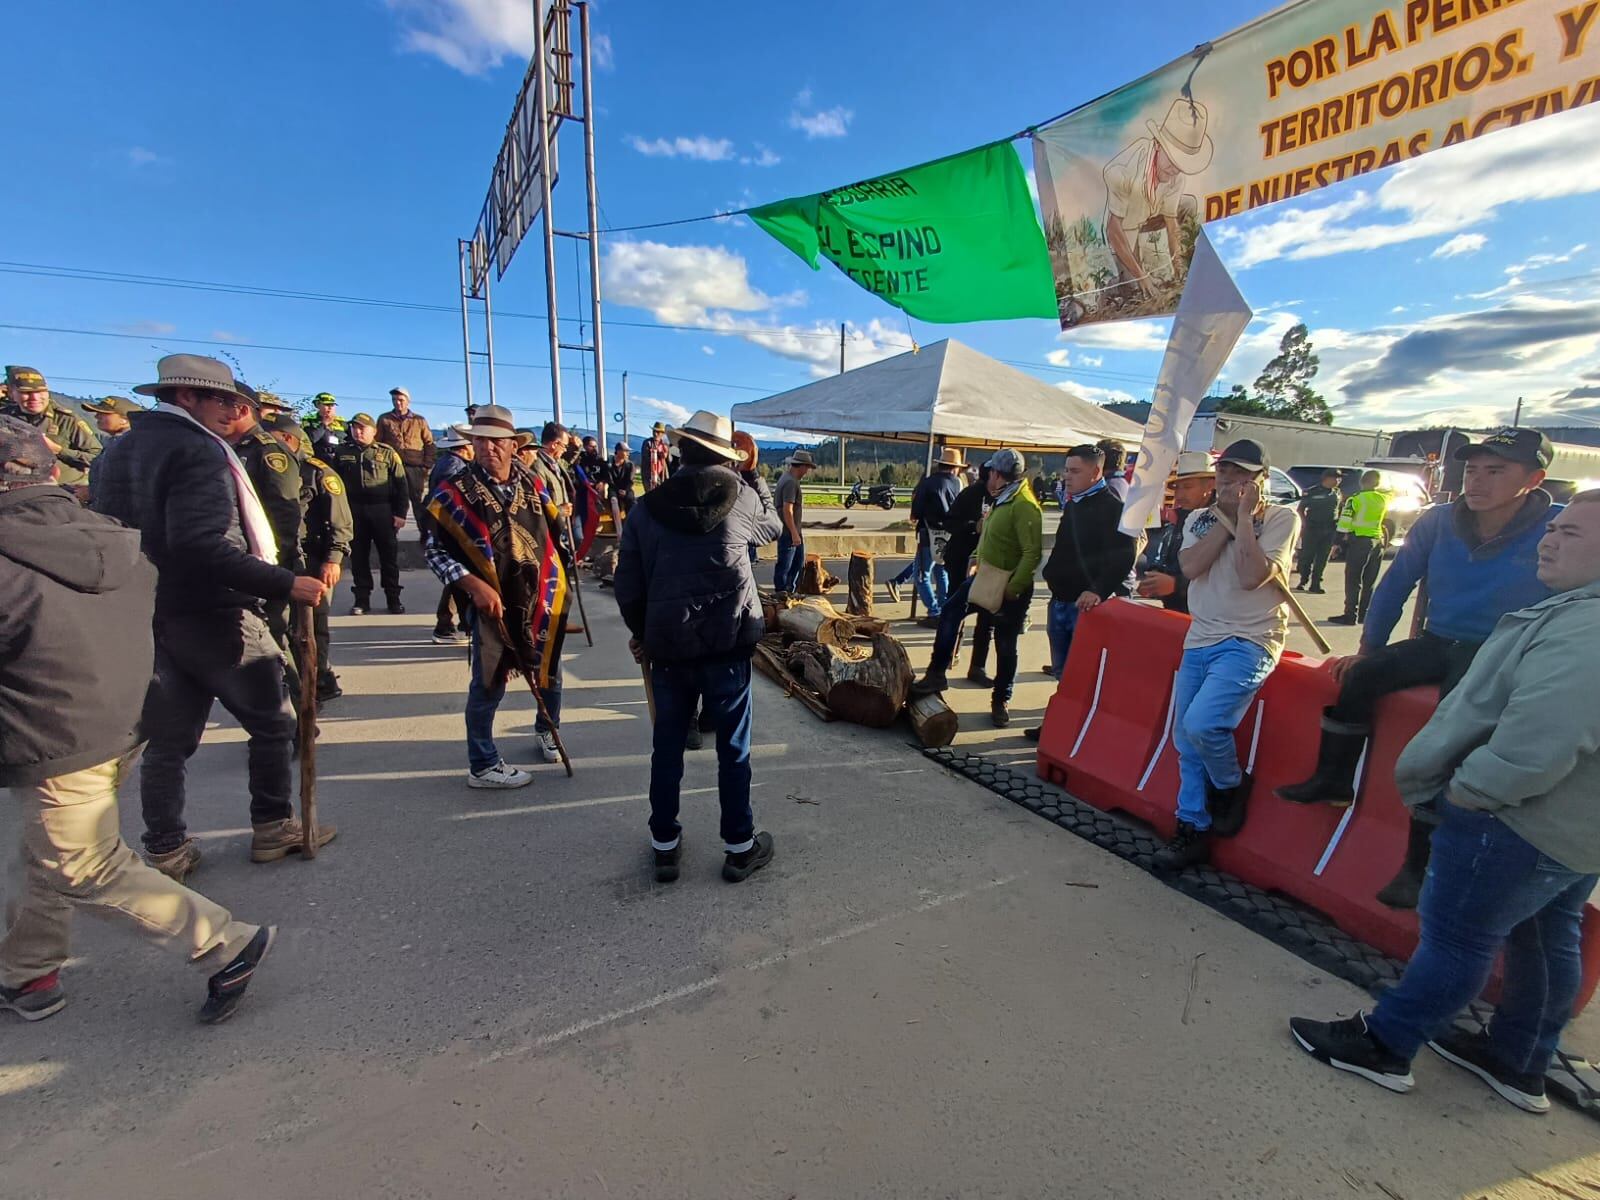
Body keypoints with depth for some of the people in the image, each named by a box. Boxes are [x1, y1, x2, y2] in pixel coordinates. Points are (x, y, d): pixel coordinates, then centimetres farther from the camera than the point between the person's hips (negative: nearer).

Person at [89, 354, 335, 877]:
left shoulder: (125, 446, 12)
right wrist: (285, 583, -28)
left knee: (168, 738, 14)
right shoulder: (198, 450, -16)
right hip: (210, 615, -8)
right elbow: (202, 546, -28)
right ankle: (272, 828, 17)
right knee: (273, 721, 7)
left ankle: (165, 850, 22)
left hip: (152, 615, 9)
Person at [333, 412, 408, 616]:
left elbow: (401, 484, 0)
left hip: (383, 511, -2)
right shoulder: (341, 452, 9)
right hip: (354, 511, 2)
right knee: (358, 555, 6)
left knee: (389, 555, 3)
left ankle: (393, 598, 13)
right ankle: (361, 599, 15)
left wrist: (400, 513, -6)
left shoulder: (387, 453, 2)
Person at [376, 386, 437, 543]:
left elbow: (429, 444, 8)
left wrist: (428, 465, -1)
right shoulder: (384, 419, 10)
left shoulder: (419, 421, 9)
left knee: (419, 501, 3)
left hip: (415, 467, -1)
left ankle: (425, 533, 9)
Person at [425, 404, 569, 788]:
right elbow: (435, 550, -7)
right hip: (491, 603, -4)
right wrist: (475, 586, -19)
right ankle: (482, 765, 18)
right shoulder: (455, 491, -9)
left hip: (540, 598, 5)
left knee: (549, 672, 17)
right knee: (489, 685, 2)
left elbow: (552, 534, 13)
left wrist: (556, 585, 9)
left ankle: (547, 732, 43)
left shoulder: (532, 484, 3)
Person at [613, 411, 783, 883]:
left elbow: (628, 584, 4)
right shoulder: (740, 495, -4)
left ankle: (665, 844, 27)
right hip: (727, 642, -1)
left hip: (667, 643, 2)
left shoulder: (647, 507, 1)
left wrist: (641, 631, 18)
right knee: (733, 747, 10)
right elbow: (773, 527, 17)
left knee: (667, 745, 15)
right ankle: (740, 846, 22)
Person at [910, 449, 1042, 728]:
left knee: (1005, 646, 4)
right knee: (951, 611, 3)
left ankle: (1001, 701, 22)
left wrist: (1012, 589, -26)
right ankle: (937, 674, 13)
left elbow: (1032, 554, -27)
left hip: (1009, 587, -9)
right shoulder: (1002, 499, 9)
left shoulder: (1024, 506, -22)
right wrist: (978, 563, 15)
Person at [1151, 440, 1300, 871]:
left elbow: (1252, 576, -19)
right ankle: (1193, 829, 24)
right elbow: (1190, 566, -9)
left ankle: (1232, 785, 9)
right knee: (1186, 742, 8)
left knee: (1201, 725, -24)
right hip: (1200, 641, 6)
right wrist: (1227, 518, -9)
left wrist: (1243, 515, -15)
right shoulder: (1200, 519, 10)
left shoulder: (1282, 518, -4)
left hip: (1249, 642, -5)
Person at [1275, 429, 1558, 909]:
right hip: (1437, 644, 5)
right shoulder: (1438, 522, -2)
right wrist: (1368, 649, 5)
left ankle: (1418, 864, -15)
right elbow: (1395, 586, 5)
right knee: (1359, 676, -18)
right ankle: (1333, 780, -3)